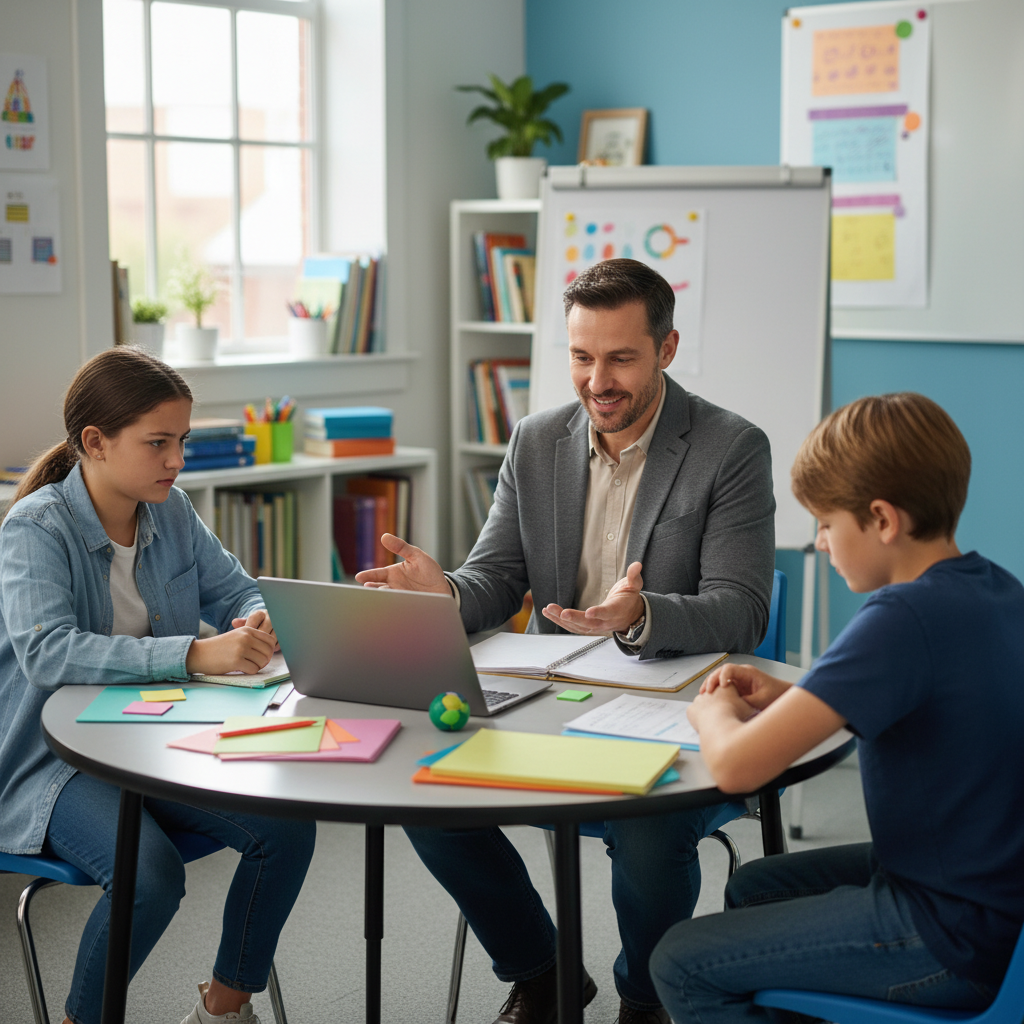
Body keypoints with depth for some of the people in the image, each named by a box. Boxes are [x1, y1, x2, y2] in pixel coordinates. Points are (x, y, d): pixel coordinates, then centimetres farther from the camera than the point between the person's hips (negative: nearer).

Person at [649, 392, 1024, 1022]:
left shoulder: (906, 616, -27)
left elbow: (736, 765, -29)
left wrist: (713, 713, -6)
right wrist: (787, 697, 7)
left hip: (957, 945, -10)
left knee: (682, 964, -2)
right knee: (753, 887, 25)